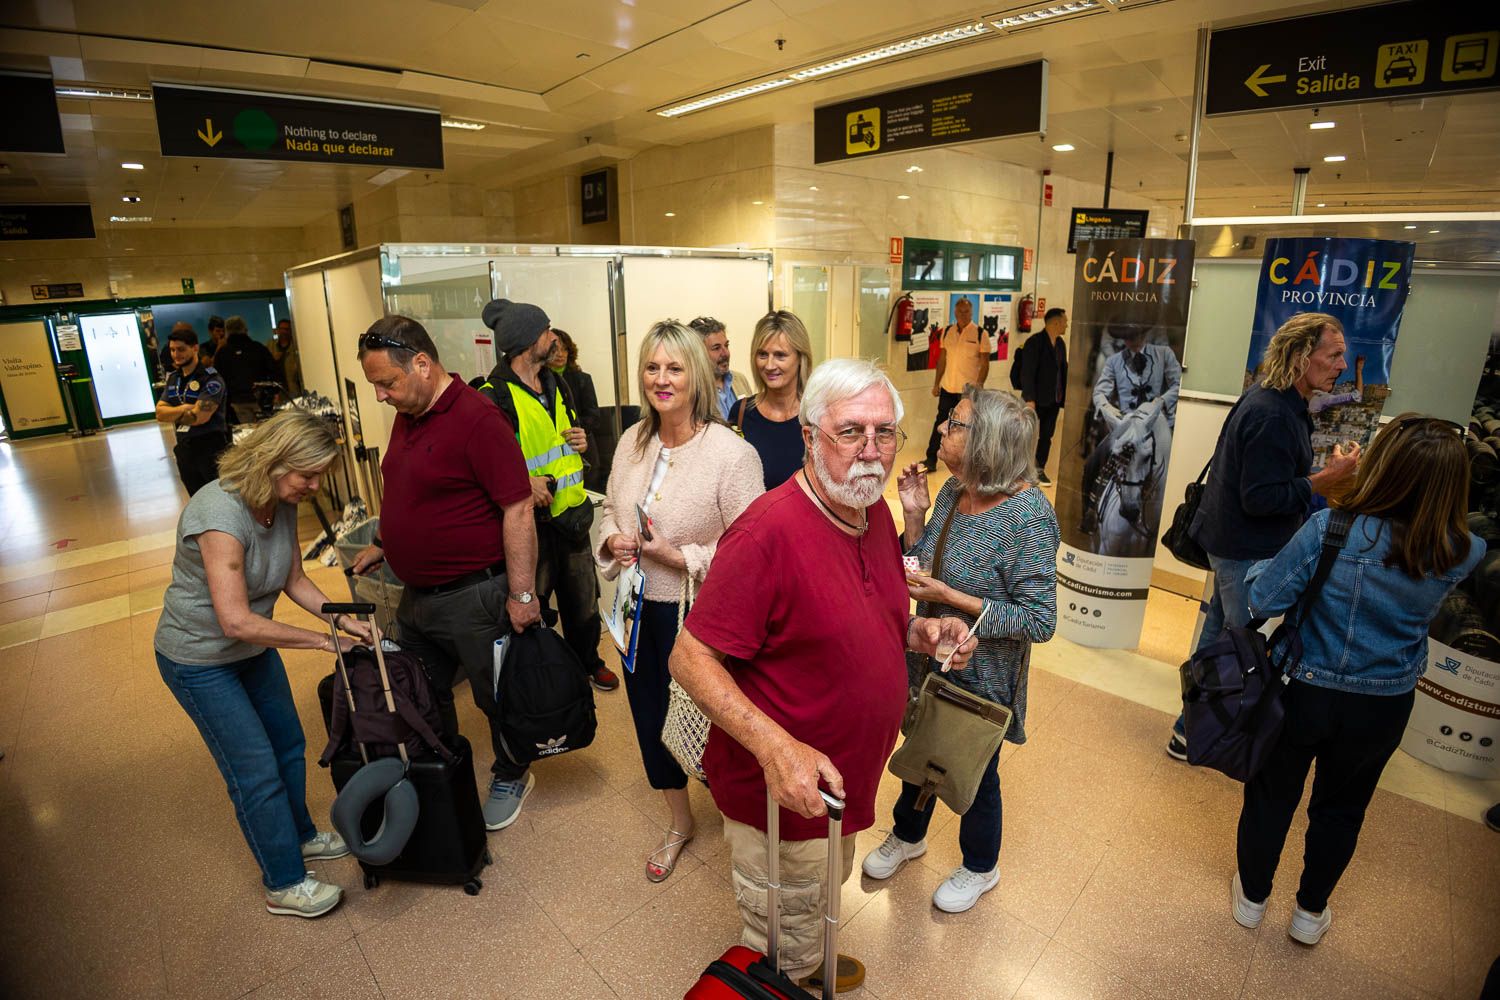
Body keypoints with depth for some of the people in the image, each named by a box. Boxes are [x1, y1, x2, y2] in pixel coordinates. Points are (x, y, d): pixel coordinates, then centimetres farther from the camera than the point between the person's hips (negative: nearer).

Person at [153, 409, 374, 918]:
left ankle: (300, 835, 41)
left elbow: (294, 579, 2)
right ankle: (285, 885, 18)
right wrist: (321, 640, -27)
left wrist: (341, 618, -12)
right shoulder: (221, 513, -33)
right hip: (199, 660, -8)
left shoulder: (283, 503, -8)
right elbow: (237, 621, -34)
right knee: (256, 770, 0)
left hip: (253, 648, 8)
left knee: (289, 746, 18)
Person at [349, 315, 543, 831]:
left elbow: (518, 509, -23)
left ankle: (511, 778, 35)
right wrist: (381, 544, 17)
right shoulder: (406, 416, 7)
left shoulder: (477, 418, -21)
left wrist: (521, 594, -22)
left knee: (496, 697, 11)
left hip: (472, 597, -8)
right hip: (416, 594, 9)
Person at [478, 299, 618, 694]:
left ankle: (588, 662, 43)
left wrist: (582, 441, 3)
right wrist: (522, 483, -28)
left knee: (583, 599, 21)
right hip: (531, 521, -7)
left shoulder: (555, 384, 9)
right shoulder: (494, 397, -17)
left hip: (572, 514, 7)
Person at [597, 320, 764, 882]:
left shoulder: (731, 453, -19)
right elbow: (611, 508, 13)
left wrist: (679, 556, -23)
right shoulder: (632, 442, 1)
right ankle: (679, 823, 48)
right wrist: (613, 540, -7)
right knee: (650, 719, 21)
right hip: (640, 609, 7)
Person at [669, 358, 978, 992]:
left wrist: (920, 632, -7)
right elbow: (691, 659, -27)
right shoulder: (768, 530, -30)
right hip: (781, 796, -8)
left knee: (823, 894, 35)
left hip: (848, 779, 8)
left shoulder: (874, 511, -2)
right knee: (779, 943, 20)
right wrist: (776, 746, -37)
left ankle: (813, 965, 63)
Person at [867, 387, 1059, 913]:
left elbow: (1039, 622, -25)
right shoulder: (952, 491, -6)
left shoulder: (1029, 514, -26)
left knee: (975, 772, 19)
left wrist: (951, 598, -29)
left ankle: (980, 868, 49)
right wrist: (914, 514, -12)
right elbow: (921, 572, 2)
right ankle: (908, 835, 55)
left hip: (980, 677, -6)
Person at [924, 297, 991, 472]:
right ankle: (931, 460, 14)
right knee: (940, 424, 7)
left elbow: (985, 364, -8)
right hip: (947, 387, 3)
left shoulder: (981, 334, -7)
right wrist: (936, 383, 9)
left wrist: (978, 386, -16)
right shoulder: (947, 331, 5)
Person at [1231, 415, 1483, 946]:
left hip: (1304, 692, -2)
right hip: (1384, 708, 3)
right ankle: (1310, 912, 42)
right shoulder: (1464, 555, -14)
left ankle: (1252, 897, 39)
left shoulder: (1330, 529, -26)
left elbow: (1263, 599, -21)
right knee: (1340, 808, 25)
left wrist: (1264, 566, -1)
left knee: (1272, 795, 19)